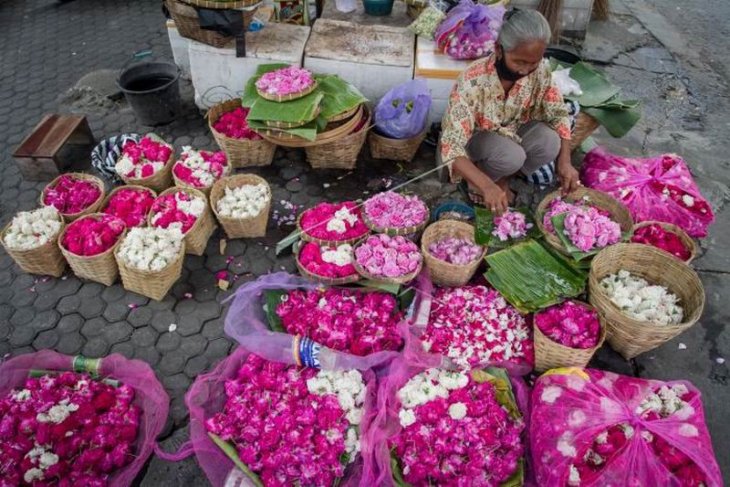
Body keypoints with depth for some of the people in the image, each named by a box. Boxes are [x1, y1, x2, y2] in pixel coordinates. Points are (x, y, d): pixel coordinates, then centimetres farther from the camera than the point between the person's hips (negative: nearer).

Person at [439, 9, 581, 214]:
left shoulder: (540, 70, -21)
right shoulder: (473, 82, -35)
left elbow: (558, 113, -9)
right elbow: (451, 146, -39)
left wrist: (565, 161, -24)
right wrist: (487, 186, -52)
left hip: (512, 130, 5)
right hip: (475, 136, -4)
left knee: (550, 143, -25)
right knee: (512, 156, -34)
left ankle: (502, 176, 2)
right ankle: (479, 181, -1)